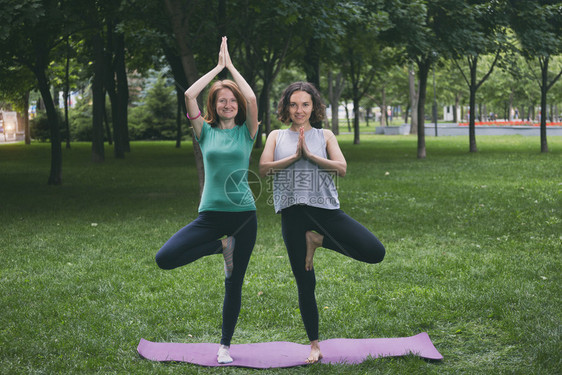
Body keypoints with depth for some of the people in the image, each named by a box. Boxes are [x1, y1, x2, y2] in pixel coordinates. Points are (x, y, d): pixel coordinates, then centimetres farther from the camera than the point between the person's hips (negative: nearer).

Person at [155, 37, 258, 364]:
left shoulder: (246, 133, 5)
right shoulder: (206, 132, 7)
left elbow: (252, 98, -11)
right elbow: (189, 96, -4)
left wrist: (231, 65, 0)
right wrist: (218, 66, 2)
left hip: (244, 214, -1)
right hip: (211, 214, 1)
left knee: (234, 284, 5)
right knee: (165, 258, -17)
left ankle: (226, 345, 21)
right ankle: (222, 246, 4)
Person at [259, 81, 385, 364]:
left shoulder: (325, 136, 11)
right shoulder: (277, 137, 13)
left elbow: (342, 168, -4)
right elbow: (264, 168, -4)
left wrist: (310, 155, -12)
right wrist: (295, 156, -11)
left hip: (324, 208, 1)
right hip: (292, 213, 0)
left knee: (374, 252, -15)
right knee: (305, 284, 4)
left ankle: (318, 239, 4)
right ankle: (314, 345, 17)